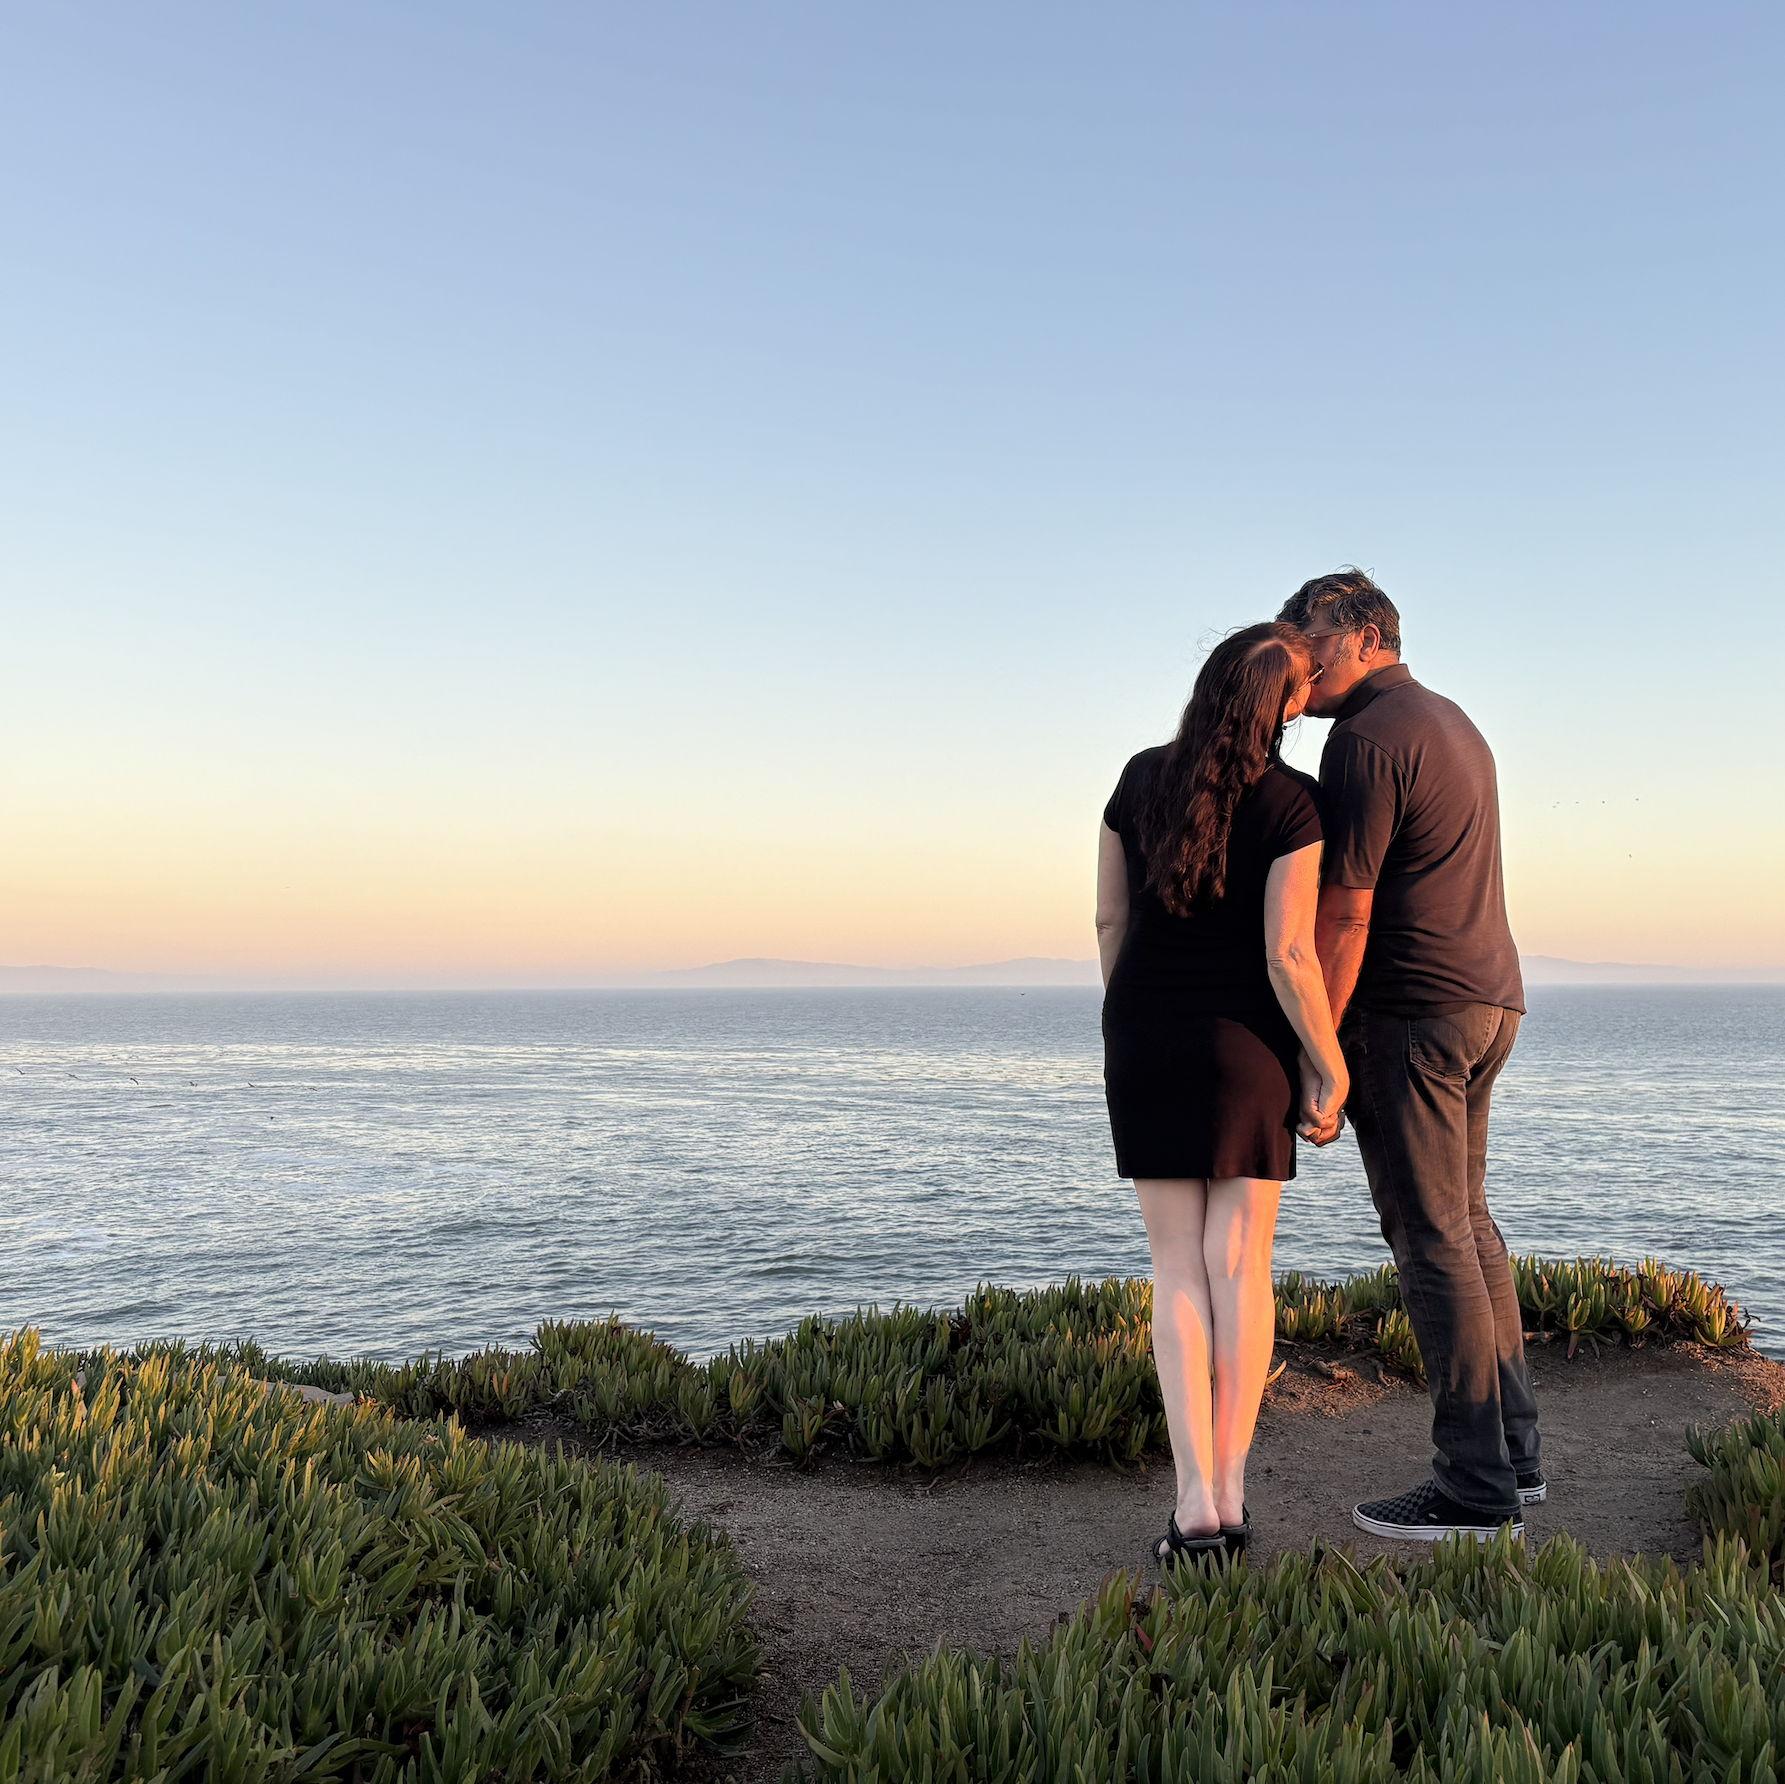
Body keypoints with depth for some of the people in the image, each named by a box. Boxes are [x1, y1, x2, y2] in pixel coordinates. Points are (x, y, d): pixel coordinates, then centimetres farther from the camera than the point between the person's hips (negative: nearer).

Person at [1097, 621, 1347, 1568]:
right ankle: (1228, 1492, 7)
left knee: (1178, 1271, 4)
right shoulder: (1289, 802, -12)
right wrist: (1330, 1066, -5)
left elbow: (1109, 920, 5)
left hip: (1145, 1038, 2)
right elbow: (1289, 955, -16)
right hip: (1245, 1044, -2)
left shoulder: (1141, 777, 1)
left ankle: (1196, 1506, -4)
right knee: (1240, 1265, 7)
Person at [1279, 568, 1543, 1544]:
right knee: (1466, 1223, 16)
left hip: (1411, 1014, -10)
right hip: (1485, 999, 10)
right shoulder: (1450, 722, 18)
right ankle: (1513, 1449, 23)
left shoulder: (1368, 738, -13)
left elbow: (1342, 915, -17)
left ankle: (1474, 1487, 2)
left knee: (1432, 1238, -5)